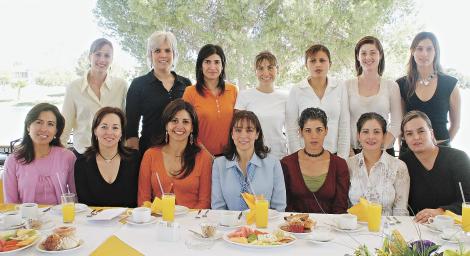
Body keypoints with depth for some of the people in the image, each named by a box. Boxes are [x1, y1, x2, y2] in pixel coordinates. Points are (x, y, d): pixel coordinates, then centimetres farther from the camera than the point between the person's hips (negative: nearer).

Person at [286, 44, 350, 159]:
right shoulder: (296, 91, -2)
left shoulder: (340, 88, 3)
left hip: (334, 155, 1)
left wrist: (342, 158, -2)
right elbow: (291, 129, -2)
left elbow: (344, 126, 2)